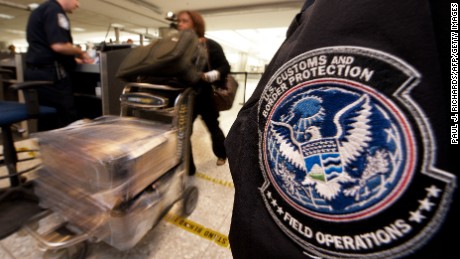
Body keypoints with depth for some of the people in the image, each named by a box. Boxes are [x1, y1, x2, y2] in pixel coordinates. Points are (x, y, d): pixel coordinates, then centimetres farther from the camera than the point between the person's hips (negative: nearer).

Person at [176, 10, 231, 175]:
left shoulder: (211, 46, -4)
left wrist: (208, 76, -25)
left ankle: (222, 153, 42)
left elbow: (225, 67, -10)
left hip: (206, 95, -3)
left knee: (213, 127, 16)